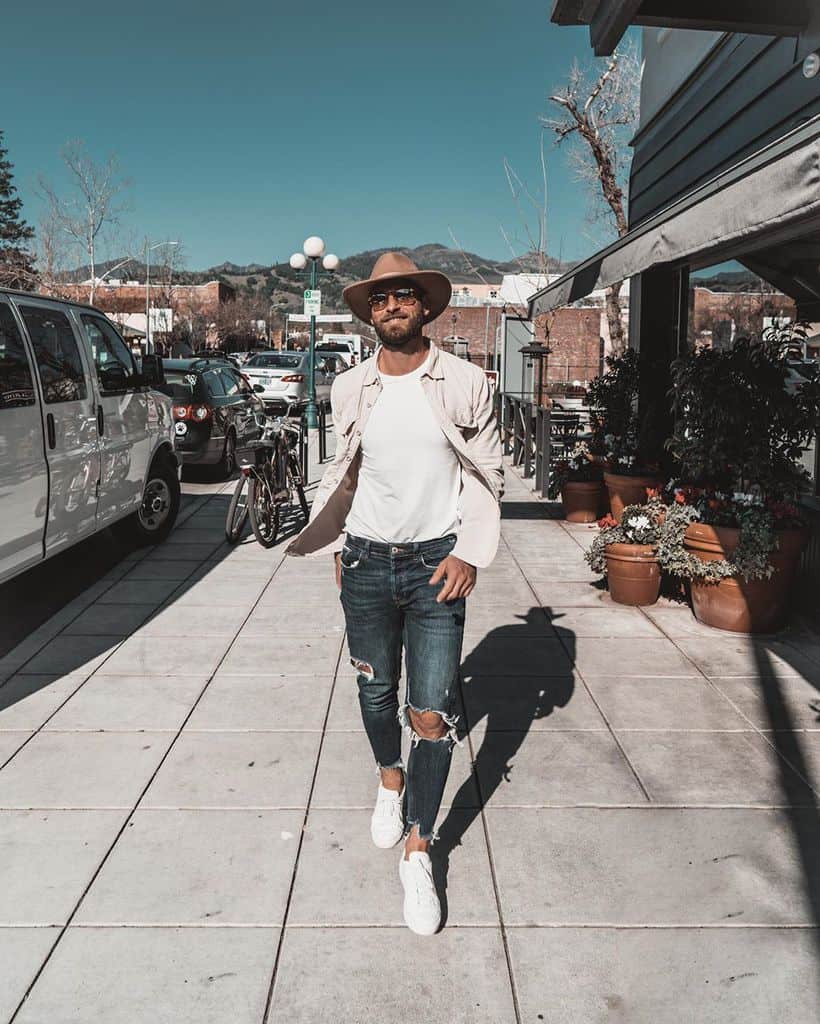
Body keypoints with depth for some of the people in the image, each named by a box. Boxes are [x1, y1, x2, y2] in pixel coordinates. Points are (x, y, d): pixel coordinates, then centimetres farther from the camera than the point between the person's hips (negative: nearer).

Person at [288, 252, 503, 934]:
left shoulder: (466, 383, -3)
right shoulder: (350, 389, 5)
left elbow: (489, 473, 1)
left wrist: (471, 553, -7)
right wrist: (337, 546, 13)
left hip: (435, 564, -3)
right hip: (366, 563, 3)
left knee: (432, 715, -4)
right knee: (375, 688, 18)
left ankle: (418, 850, 15)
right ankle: (390, 778, 48)